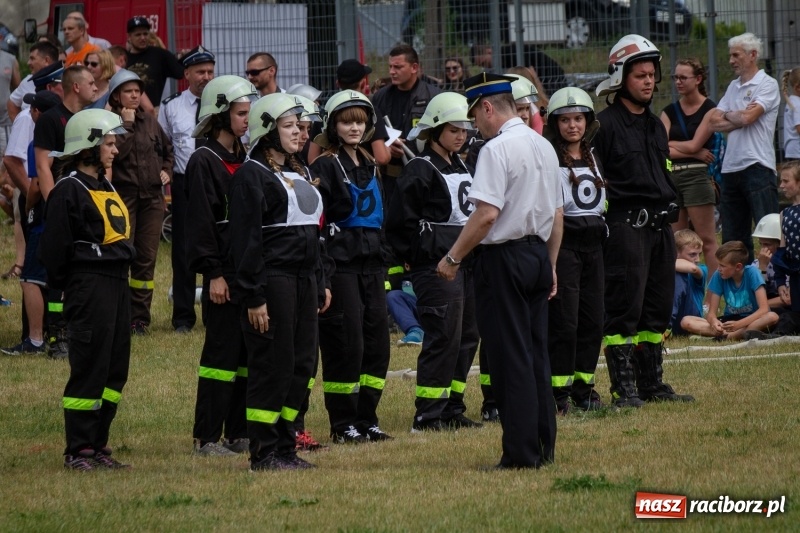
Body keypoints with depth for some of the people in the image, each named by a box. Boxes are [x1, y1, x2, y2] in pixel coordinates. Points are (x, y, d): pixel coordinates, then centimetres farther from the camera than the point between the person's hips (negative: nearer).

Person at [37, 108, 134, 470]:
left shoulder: (106, 188, 17)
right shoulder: (69, 190, -10)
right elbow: (55, 248, -12)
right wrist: (67, 287, -7)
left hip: (117, 285, 9)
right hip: (88, 287, -9)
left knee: (115, 369, 10)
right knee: (90, 368, -7)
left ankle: (97, 444, 17)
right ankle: (77, 451, -3)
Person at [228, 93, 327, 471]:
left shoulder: (298, 174, 19)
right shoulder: (251, 175, -8)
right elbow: (246, 238, -14)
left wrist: (319, 283, 19)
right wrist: (253, 297, -18)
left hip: (303, 279, 9)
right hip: (272, 279, -9)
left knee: (302, 363, 7)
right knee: (273, 365, -6)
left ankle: (284, 445, 14)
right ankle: (263, 452, -2)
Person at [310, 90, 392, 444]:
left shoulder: (368, 166, 16)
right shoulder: (325, 166, -7)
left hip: (371, 264, 7)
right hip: (340, 264, -7)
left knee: (377, 341, 6)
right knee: (345, 344, -5)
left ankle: (366, 418, 15)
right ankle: (343, 424, 2)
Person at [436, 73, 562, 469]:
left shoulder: (497, 149, -15)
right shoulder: (543, 147, 11)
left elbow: (487, 214, -22)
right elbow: (557, 214, 16)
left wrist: (453, 258, -15)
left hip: (504, 257, -8)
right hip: (538, 254, 8)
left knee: (510, 358, -5)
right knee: (536, 354, 12)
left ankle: (522, 453, -6)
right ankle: (544, 447, 13)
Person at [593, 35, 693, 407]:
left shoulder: (655, 125, 19)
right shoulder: (604, 124, -7)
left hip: (659, 225, 8)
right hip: (625, 224, -8)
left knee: (658, 307, 11)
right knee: (624, 308, -7)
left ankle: (652, 383, 17)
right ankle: (623, 387, -5)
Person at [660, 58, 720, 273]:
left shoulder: (709, 109, -1)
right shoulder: (670, 111, 11)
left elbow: (694, 144, -9)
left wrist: (669, 144, 3)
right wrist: (694, 152, -10)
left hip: (697, 175, -5)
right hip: (671, 177, 5)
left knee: (707, 240, -6)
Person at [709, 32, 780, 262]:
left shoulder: (767, 85, -3)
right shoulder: (733, 87, 18)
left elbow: (748, 117, -16)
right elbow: (714, 122, 9)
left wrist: (728, 116, 3)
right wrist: (739, 118, -6)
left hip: (757, 166, -8)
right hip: (731, 167, 8)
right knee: (732, 237, 9)